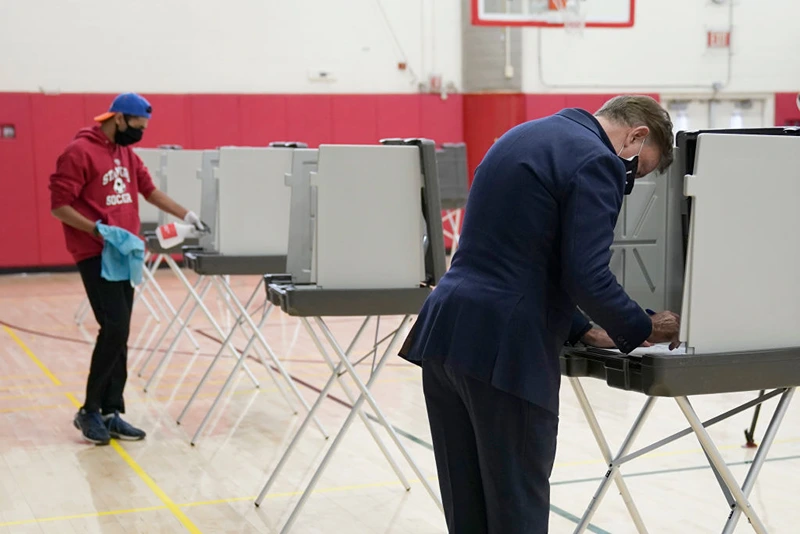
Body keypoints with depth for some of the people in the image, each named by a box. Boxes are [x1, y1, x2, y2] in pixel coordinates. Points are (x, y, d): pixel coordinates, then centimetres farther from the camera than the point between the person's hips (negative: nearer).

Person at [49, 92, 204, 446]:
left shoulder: (127, 154, 14)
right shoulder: (79, 152, -10)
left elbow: (149, 190, 23)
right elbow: (59, 206, -12)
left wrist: (186, 215, 16)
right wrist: (98, 230, -22)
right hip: (96, 255, -8)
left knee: (119, 334, 7)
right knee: (114, 328, -14)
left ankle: (111, 412, 13)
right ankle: (89, 411, -1)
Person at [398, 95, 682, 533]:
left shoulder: (523, 136, 21)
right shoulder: (596, 162, -9)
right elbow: (587, 276, -17)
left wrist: (580, 331, 23)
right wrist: (644, 329, 1)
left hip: (444, 332, 9)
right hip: (504, 349, -9)